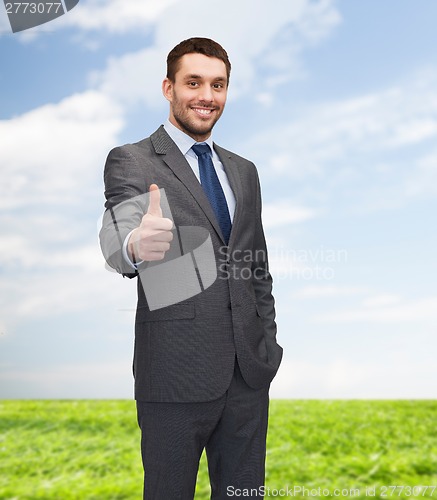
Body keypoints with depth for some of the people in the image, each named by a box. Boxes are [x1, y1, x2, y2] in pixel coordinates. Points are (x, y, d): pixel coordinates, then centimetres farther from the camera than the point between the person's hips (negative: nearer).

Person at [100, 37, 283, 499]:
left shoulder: (244, 171, 14)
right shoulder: (130, 161, -3)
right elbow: (117, 235, -22)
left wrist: (268, 344, 10)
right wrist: (136, 245, -45)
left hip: (250, 372, 5)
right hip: (177, 374, -5)